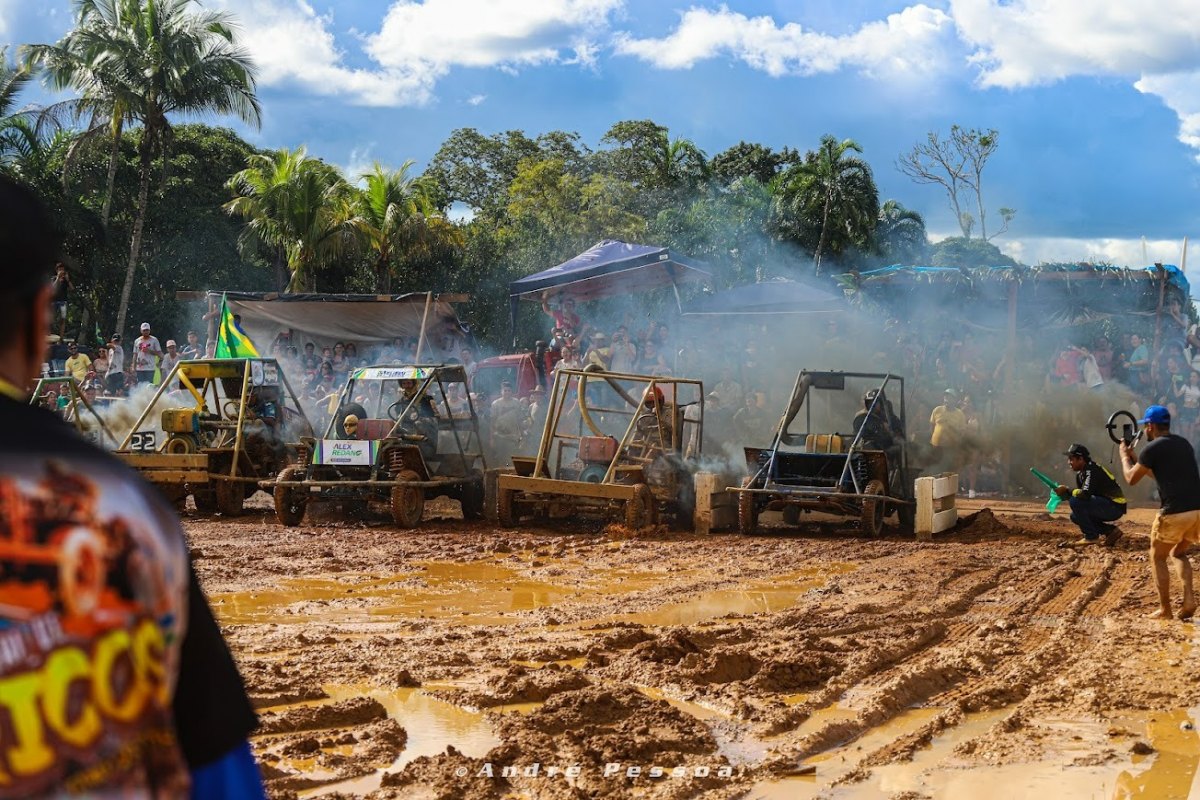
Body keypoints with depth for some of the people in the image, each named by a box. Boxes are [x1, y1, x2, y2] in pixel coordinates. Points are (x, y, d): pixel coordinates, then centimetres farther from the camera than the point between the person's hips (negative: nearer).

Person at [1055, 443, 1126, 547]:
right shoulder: (1080, 474, 12)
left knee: (1075, 501, -21)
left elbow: (1085, 494, -29)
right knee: (1075, 516, 11)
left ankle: (1091, 537, -10)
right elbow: (1079, 493, 13)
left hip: (1116, 507, -10)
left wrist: (1066, 491, -18)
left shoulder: (1092, 470, -18)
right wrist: (1063, 494, -4)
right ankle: (1110, 530, 9)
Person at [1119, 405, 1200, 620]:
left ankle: (1164, 609, 10)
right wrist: (1135, 457, 36)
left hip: (1175, 512, -6)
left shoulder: (1153, 448, -5)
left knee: (1158, 558, 12)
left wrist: (1125, 456, 22)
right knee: (1179, 553, 24)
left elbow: (1131, 479, 5)